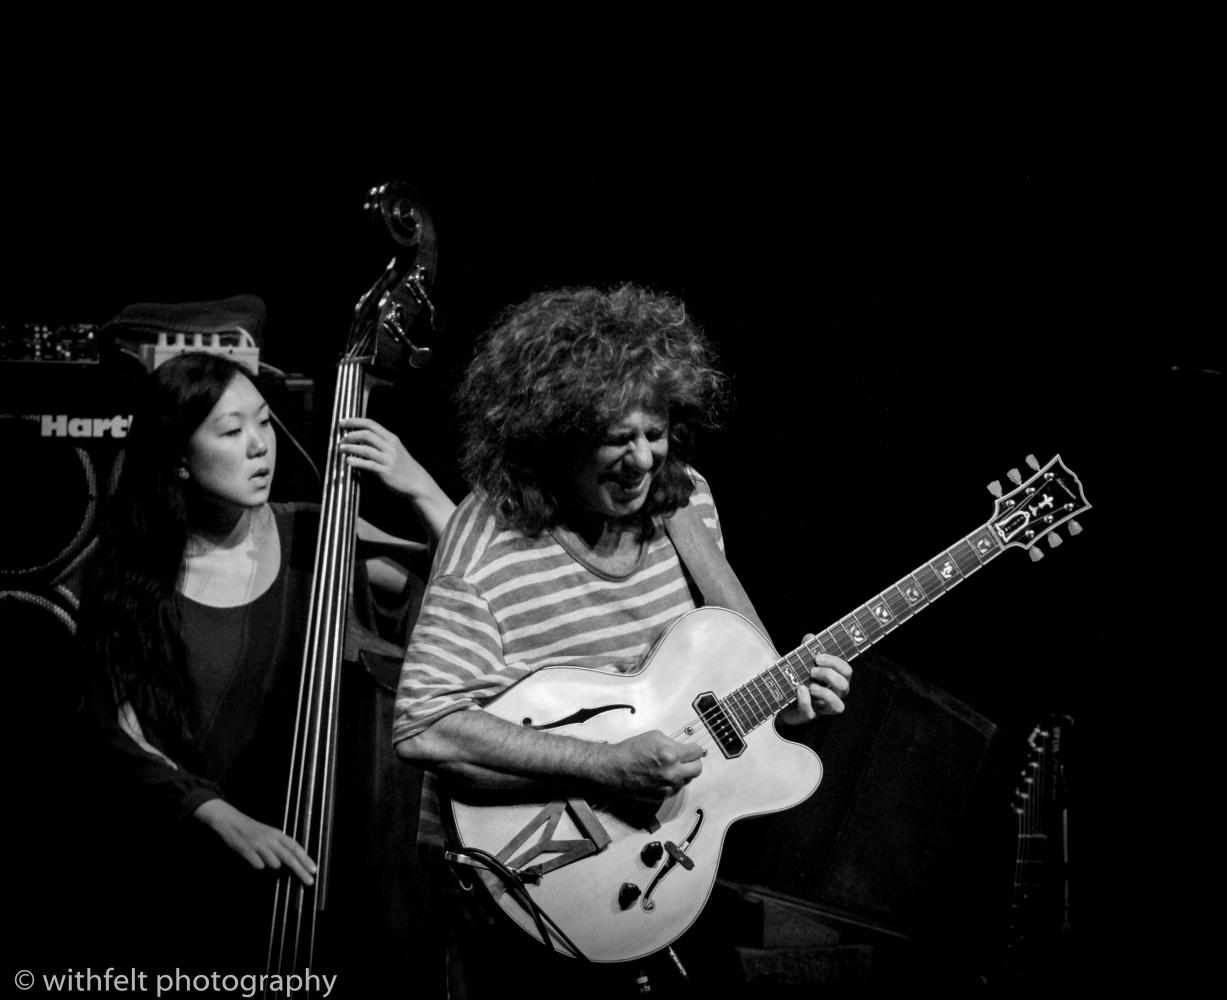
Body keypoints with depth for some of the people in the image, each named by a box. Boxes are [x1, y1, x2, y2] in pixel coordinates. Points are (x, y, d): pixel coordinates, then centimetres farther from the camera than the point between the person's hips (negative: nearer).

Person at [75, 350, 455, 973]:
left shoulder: (314, 539, -5)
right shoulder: (130, 574, -8)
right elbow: (122, 739, -12)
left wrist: (419, 489, -20)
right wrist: (227, 820, -25)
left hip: (301, 865, 1)